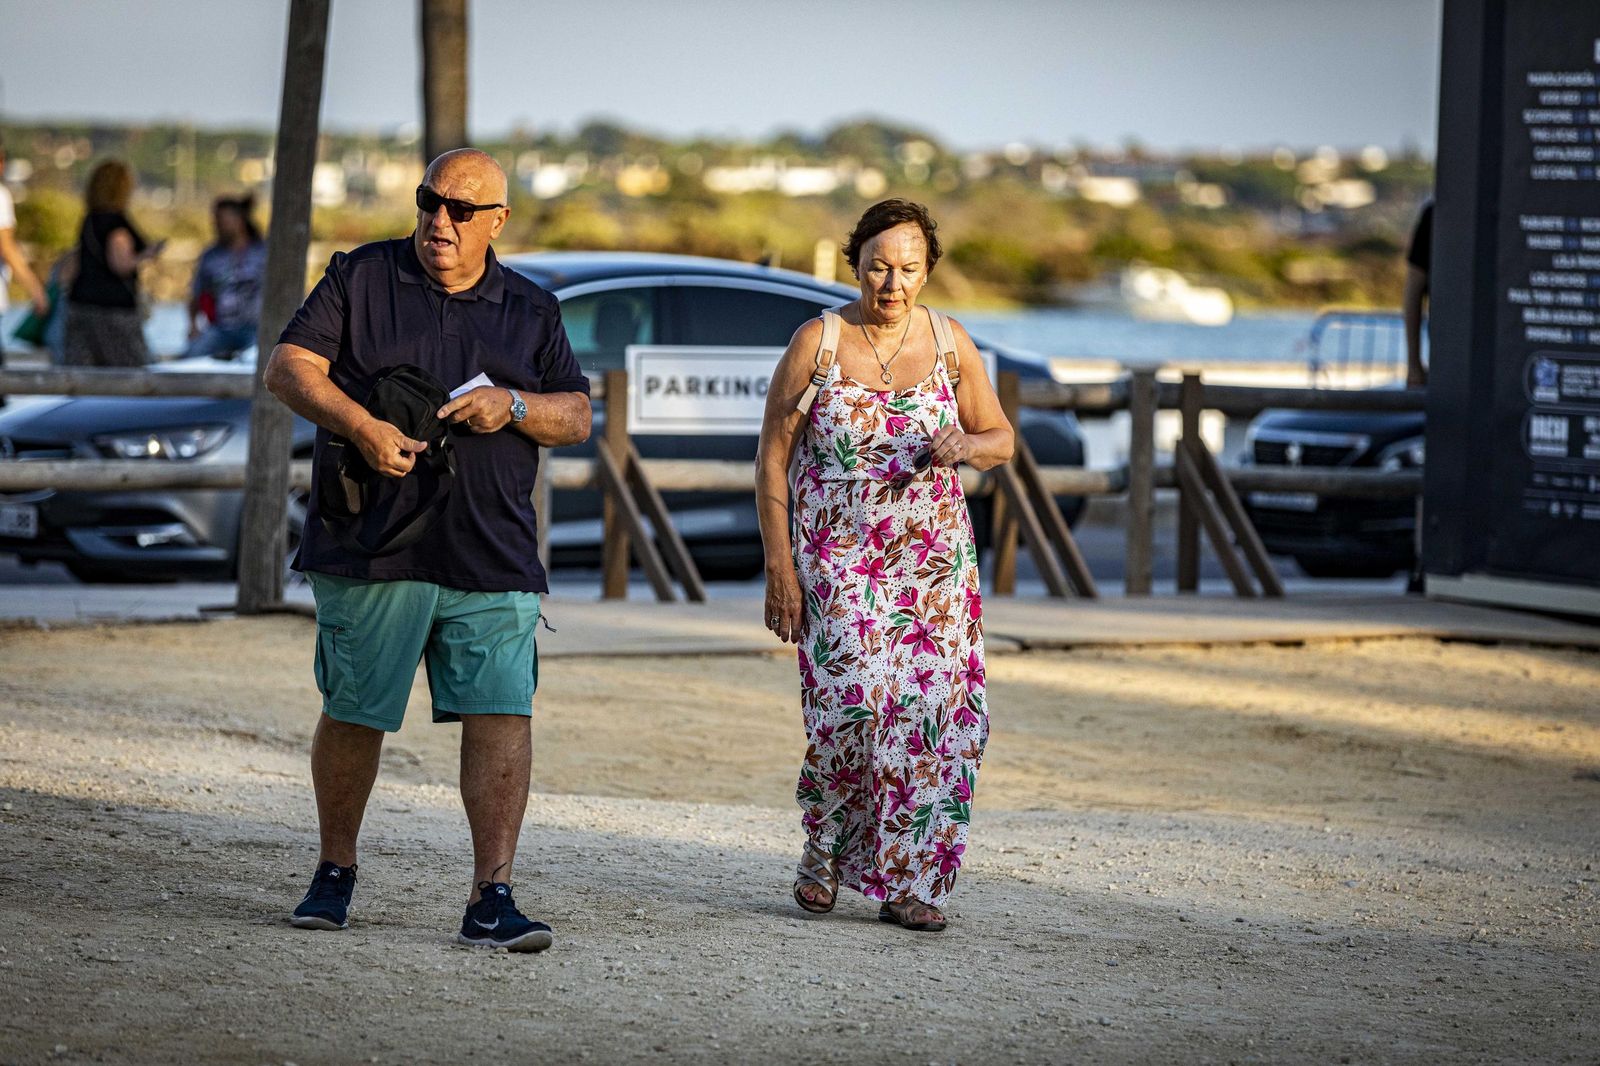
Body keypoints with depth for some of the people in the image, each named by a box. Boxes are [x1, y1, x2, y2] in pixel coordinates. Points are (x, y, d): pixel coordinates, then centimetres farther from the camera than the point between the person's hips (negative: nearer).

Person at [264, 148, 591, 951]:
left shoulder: (530, 311, 13)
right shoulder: (360, 279, 6)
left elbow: (577, 417, 14)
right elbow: (289, 367, -2)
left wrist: (513, 405, -7)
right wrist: (362, 427, -18)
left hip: (492, 557, 1)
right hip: (371, 549, -1)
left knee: (501, 716, -9)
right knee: (354, 713, 6)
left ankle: (491, 898, -9)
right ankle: (334, 871, 26)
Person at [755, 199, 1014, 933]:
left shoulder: (949, 344, 4)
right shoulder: (817, 342, -4)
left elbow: (1001, 440, 14)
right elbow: (773, 458, -1)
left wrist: (966, 446, -11)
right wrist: (779, 568, -6)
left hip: (934, 560, 3)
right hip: (838, 559, -3)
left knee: (934, 711, -5)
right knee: (854, 701, -17)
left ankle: (907, 883, 5)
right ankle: (823, 854, 9)